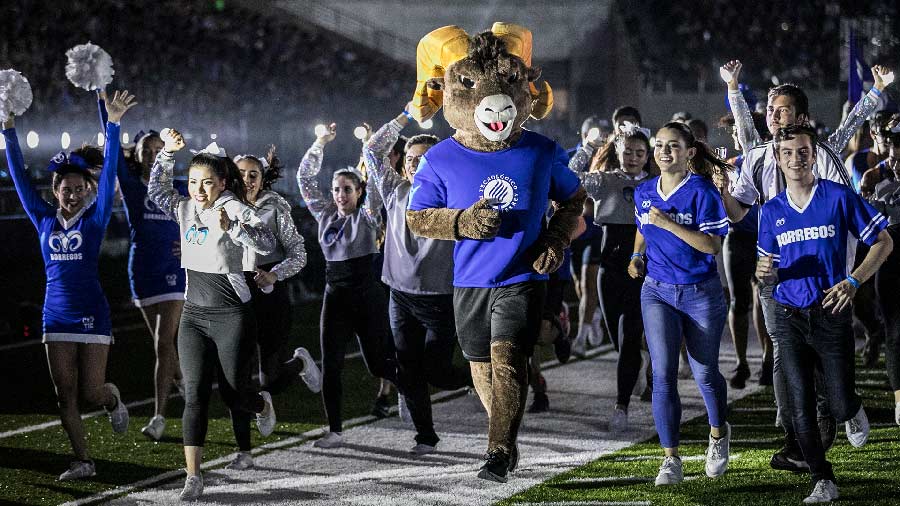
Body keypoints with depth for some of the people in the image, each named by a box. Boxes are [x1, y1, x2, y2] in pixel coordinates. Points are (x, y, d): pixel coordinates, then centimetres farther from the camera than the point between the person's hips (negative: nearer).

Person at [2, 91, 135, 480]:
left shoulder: (94, 218, -2)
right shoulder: (45, 220, 6)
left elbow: (110, 173, -10)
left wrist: (113, 125, -20)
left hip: (91, 314, -3)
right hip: (56, 316, 3)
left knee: (91, 393, -3)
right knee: (65, 396, 2)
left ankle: (112, 398, 32)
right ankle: (83, 461, 10)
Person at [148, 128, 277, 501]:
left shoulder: (236, 210, -11)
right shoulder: (186, 210, 7)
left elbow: (267, 243, -25)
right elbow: (156, 189, 21)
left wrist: (230, 227, -40)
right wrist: (168, 152, 8)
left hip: (232, 316, -4)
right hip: (194, 314, 4)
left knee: (234, 394, 5)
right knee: (195, 394, -5)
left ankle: (262, 404, 43)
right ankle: (193, 477, -8)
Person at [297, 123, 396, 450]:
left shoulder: (367, 216, -1)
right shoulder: (326, 215, 10)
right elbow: (304, 178, 12)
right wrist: (321, 142, 6)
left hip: (367, 295, -4)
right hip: (335, 296, 4)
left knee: (376, 364, 1)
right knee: (330, 365, -2)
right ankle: (335, 431, 2)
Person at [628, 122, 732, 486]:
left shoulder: (702, 192, -12)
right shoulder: (644, 193, 4)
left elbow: (712, 246, -19)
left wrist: (669, 223, -25)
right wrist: (637, 257, 4)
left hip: (701, 293, -3)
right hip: (657, 291, 3)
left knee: (704, 373, 10)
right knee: (663, 374, -10)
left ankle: (718, 434, 39)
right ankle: (671, 459, -7)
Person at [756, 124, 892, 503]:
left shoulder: (839, 198, -4)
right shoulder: (772, 211, 7)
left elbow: (883, 243, 0)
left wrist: (853, 281, -12)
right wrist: (765, 272, -10)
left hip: (831, 314, -3)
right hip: (789, 317, 3)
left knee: (841, 407, -4)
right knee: (800, 408, -2)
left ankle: (853, 412, 33)